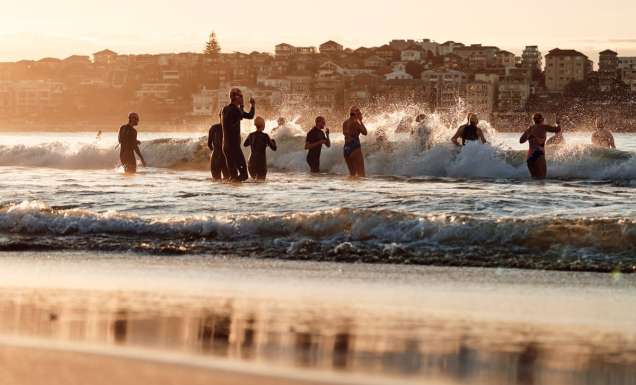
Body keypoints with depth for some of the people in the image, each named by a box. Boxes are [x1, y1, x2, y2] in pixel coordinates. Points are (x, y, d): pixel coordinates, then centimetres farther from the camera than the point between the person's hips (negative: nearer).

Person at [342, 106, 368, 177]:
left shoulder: (345, 123, 11)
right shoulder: (355, 122, -10)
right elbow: (364, 132, -4)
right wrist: (361, 122, 5)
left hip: (346, 148, 8)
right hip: (355, 147, -8)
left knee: (352, 173, 13)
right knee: (361, 173, -7)